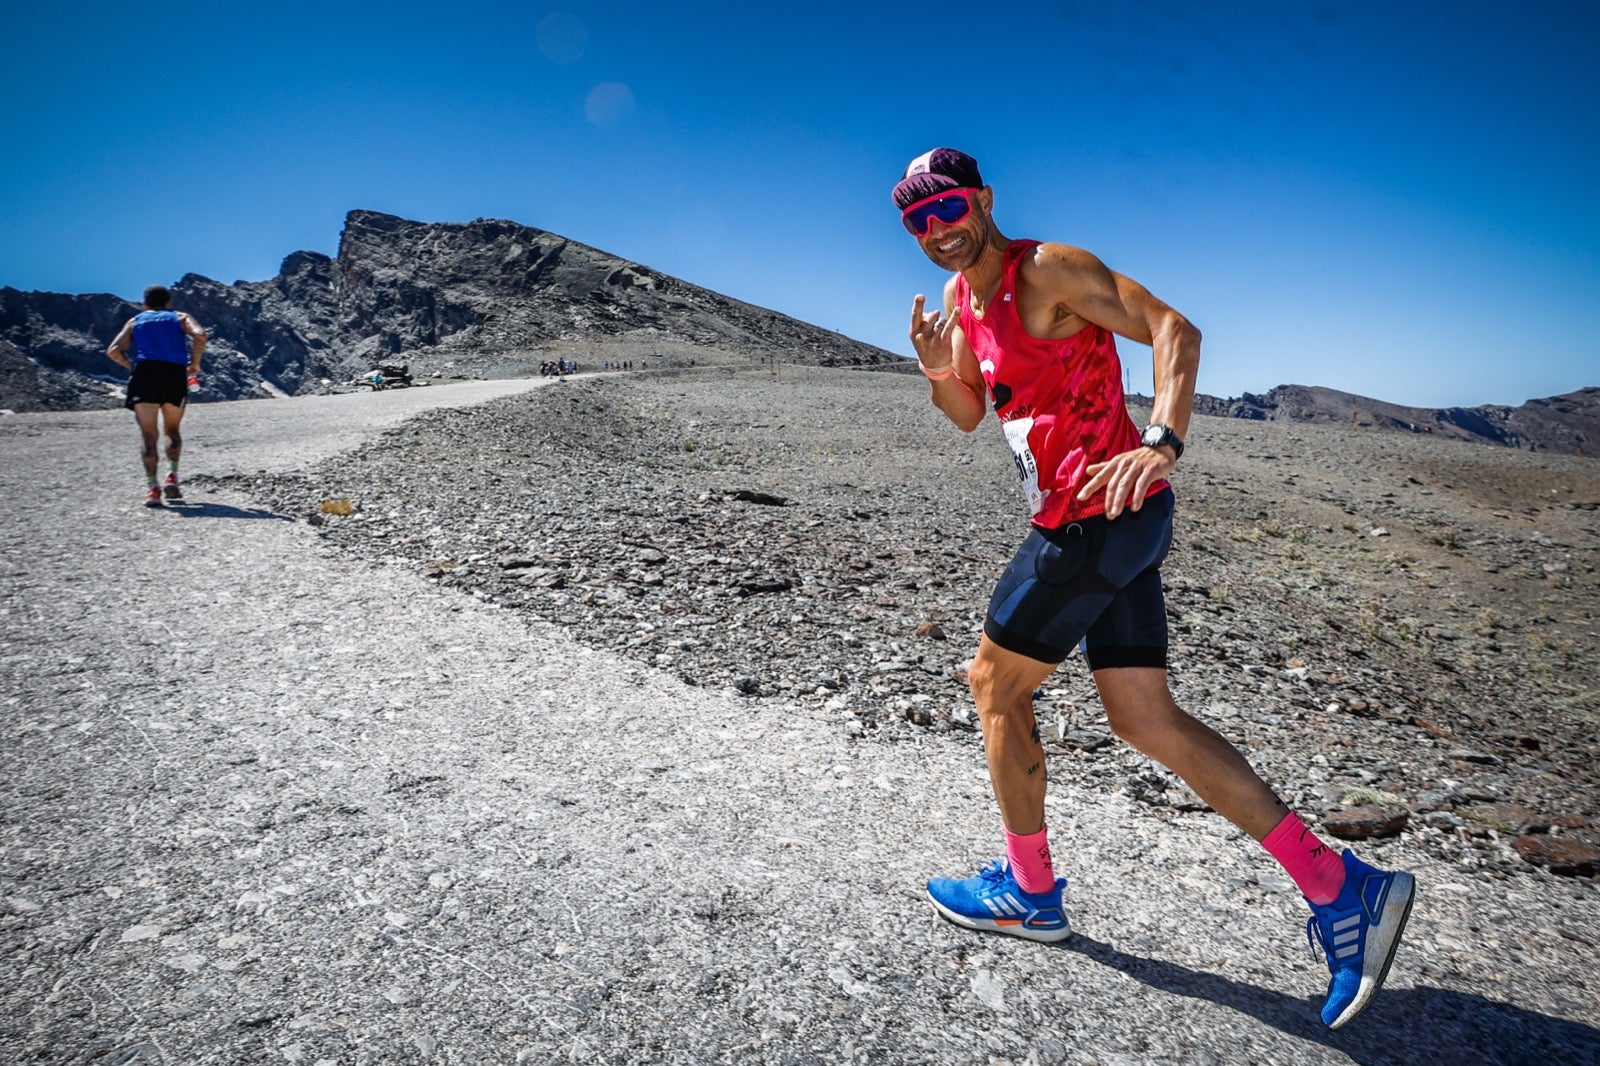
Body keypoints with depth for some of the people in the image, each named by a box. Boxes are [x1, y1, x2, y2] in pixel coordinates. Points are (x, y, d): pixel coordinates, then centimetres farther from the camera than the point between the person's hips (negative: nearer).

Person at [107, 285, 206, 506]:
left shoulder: (135, 321, 23)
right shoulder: (180, 317, 20)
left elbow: (113, 351, 9)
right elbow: (200, 336, -3)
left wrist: (133, 366, 20)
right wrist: (194, 363, 6)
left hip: (144, 374, 0)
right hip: (175, 374, 0)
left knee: (148, 434, 1)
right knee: (172, 430, 17)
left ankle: (152, 486, -13)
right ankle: (172, 475, 0)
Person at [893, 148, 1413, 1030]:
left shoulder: (1045, 268, -8)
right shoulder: (960, 295, 18)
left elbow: (1173, 330, -15)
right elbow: (971, 415, 22)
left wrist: (1164, 444, -30)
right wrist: (939, 373, 1)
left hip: (1099, 514, -9)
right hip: (1111, 525, 9)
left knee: (993, 684, 4)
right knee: (1145, 720, 8)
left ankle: (1029, 891, 22)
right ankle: (1341, 888, 12)